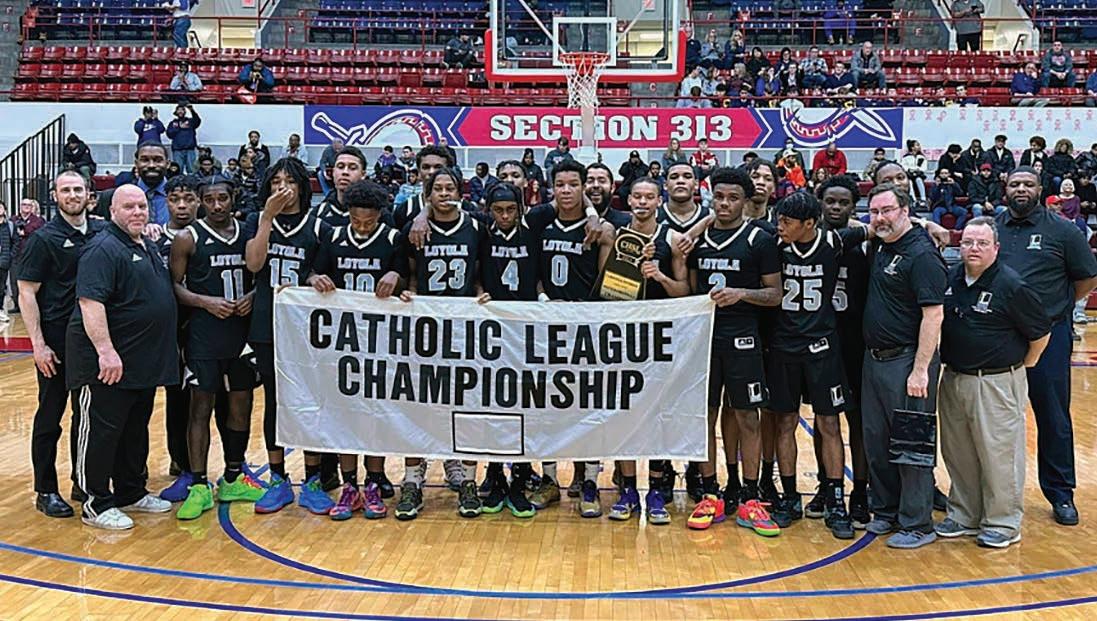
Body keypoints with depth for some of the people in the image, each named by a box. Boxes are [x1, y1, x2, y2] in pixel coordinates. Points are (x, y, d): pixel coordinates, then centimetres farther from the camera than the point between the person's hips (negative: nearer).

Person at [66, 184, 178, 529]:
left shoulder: (148, 247, 15)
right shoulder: (104, 249, -14)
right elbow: (90, 302, -24)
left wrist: (166, 349, 22)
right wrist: (105, 350, -30)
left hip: (144, 362, 9)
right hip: (109, 364, -9)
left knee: (136, 430, 17)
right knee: (101, 431, 0)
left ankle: (132, 492, 30)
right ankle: (97, 504, 8)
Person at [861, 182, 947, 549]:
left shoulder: (921, 254, -15)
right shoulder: (880, 248, 10)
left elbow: (933, 315, -19)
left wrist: (921, 370, -22)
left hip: (906, 361, -8)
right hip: (875, 358, 8)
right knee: (875, 441, 14)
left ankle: (918, 524, 11)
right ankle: (886, 511, 28)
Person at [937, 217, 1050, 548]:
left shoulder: (1012, 286, -14)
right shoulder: (950, 278, 3)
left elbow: (1041, 332, -5)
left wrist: (1024, 364, 4)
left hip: (997, 383, -6)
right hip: (954, 379, 6)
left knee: (999, 455, 0)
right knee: (957, 453, 14)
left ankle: (1003, 523, 14)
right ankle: (964, 515, 28)